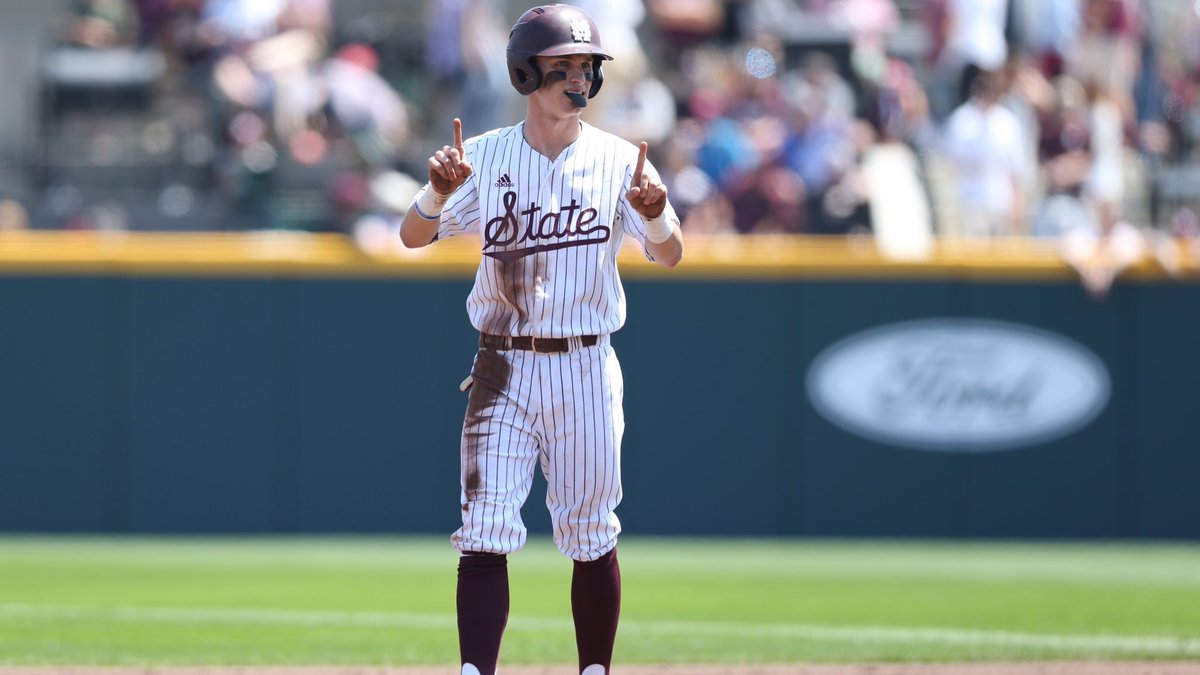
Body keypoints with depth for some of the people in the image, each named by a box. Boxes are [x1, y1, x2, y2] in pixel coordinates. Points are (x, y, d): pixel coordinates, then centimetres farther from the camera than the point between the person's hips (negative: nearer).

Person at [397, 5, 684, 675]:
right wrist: (440, 193, -27)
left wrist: (655, 214, -31)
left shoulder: (619, 160, 0)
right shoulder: (484, 157, 1)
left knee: (591, 538, 6)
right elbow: (413, 236, -6)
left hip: (586, 372, 0)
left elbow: (671, 256, -9)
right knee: (486, 534, -9)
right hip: (505, 369, 0)